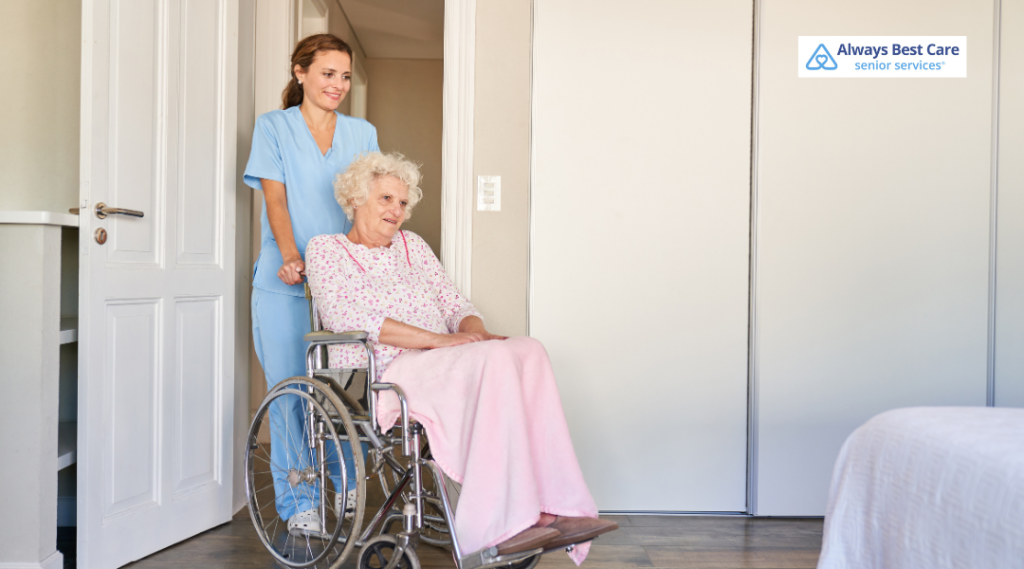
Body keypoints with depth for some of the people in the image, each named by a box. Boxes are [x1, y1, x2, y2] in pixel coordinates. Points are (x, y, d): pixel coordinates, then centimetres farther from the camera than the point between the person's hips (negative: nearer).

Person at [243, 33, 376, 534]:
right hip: (285, 282, -2)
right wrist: (292, 257, -18)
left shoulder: (362, 132, 15)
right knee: (291, 390, -2)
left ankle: (346, 484, 22)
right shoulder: (272, 127, 7)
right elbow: (275, 200, -3)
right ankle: (298, 504, 8)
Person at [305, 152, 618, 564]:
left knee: (528, 351, -25)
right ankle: (499, 525, -36)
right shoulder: (325, 249, 8)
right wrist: (438, 339, -18)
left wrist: (474, 331, -7)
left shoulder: (413, 245, 25)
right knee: (495, 359, -33)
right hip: (381, 376, -5)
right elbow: (348, 317, -10)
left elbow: (455, 305, 20)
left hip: (440, 367, 6)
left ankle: (557, 507, -33)